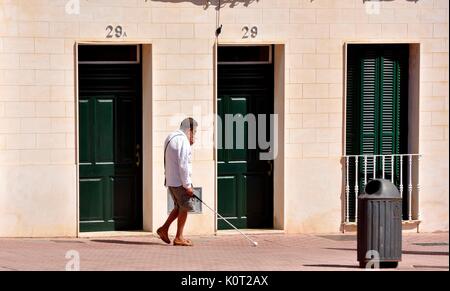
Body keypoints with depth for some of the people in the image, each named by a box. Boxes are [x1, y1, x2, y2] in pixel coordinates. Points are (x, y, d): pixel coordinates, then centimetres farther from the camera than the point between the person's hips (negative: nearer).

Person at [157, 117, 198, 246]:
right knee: (184, 208, -2)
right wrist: (187, 185, -17)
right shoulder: (183, 140, -16)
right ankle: (179, 238, 2)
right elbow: (183, 165, -20)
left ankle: (164, 229, 17)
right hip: (179, 181, -10)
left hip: (171, 181, 10)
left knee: (179, 207, 18)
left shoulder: (171, 138, 16)